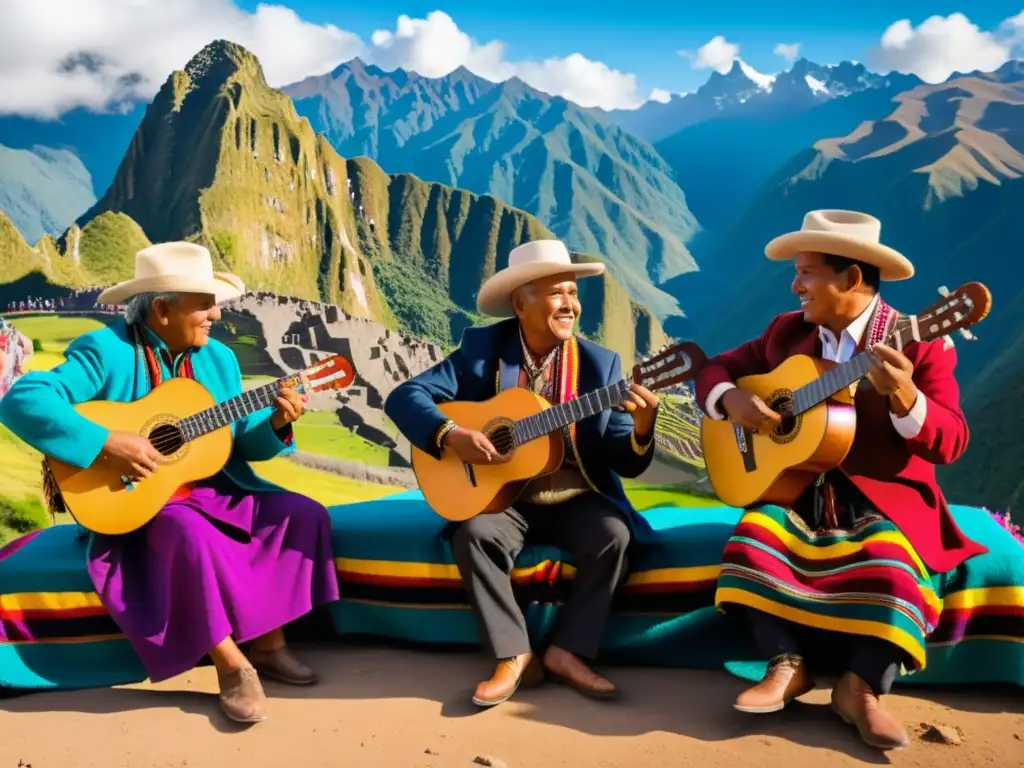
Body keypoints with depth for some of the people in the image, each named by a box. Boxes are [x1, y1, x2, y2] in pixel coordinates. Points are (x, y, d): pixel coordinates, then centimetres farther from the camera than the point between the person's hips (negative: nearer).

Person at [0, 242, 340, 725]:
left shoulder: (218, 358, 6)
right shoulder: (105, 350, -13)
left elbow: (239, 442, 9)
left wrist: (276, 424, -12)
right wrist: (105, 444, -31)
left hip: (215, 490, 7)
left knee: (305, 514, -10)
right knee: (193, 534, -37)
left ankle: (267, 643, 0)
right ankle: (232, 664, -19)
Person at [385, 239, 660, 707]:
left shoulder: (601, 363, -3)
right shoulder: (482, 349, -4)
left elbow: (627, 465, -6)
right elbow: (404, 397, -10)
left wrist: (641, 427, -28)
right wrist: (449, 435, -27)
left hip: (577, 500, 1)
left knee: (613, 534, -27)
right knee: (475, 535, -28)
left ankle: (567, 652, -11)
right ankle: (514, 656, -13)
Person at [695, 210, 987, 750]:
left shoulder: (919, 343, -7)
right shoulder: (787, 332, 7)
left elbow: (951, 443, -14)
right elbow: (715, 370, 13)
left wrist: (903, 397, -34)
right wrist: (731, 399, -11)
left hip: (884, 498, -3)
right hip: (798, 490, 4)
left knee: (886, 560, -33)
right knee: (755, 534, -25)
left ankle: (860, 685, -18)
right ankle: (787, 665, -17)